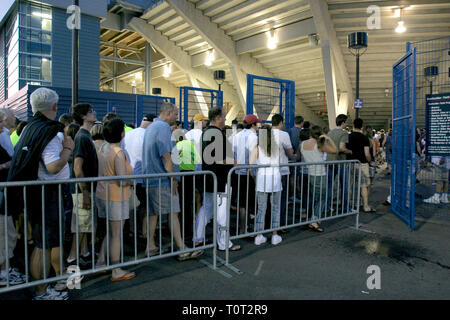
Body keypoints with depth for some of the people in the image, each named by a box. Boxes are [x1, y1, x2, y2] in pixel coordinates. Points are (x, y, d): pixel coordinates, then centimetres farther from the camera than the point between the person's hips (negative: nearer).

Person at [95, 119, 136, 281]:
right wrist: (132, 181, -5)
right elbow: (122, 181, -25)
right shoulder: (118, 152, -20)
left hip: (102, 194, 8)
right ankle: (116, 272, 15)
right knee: (116, 235, 3)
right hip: (115, 197, -8)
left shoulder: (103, 147, 7)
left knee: (112, 232, 22)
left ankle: (100, 263, 29)